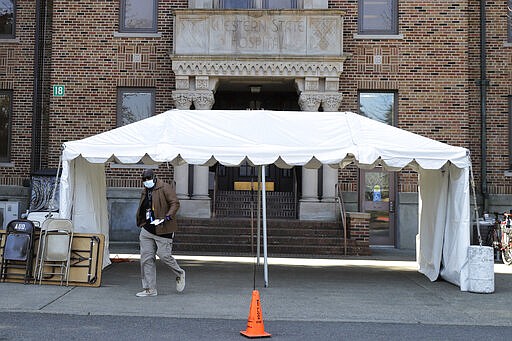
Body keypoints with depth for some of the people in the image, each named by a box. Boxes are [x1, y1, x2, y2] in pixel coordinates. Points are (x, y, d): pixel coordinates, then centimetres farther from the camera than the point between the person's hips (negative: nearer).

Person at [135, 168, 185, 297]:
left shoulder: (165, 188, -5)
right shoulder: (145, 191, 18)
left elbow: (175, 203, -11)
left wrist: (168, 216, -22)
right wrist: (141, 224, 22)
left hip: (163, 230, -7)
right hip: (147, 230, 7)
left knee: (164, 255, -7)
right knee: (146, 258, 2)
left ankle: (179, 274, 23)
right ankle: (150, 289, 8)